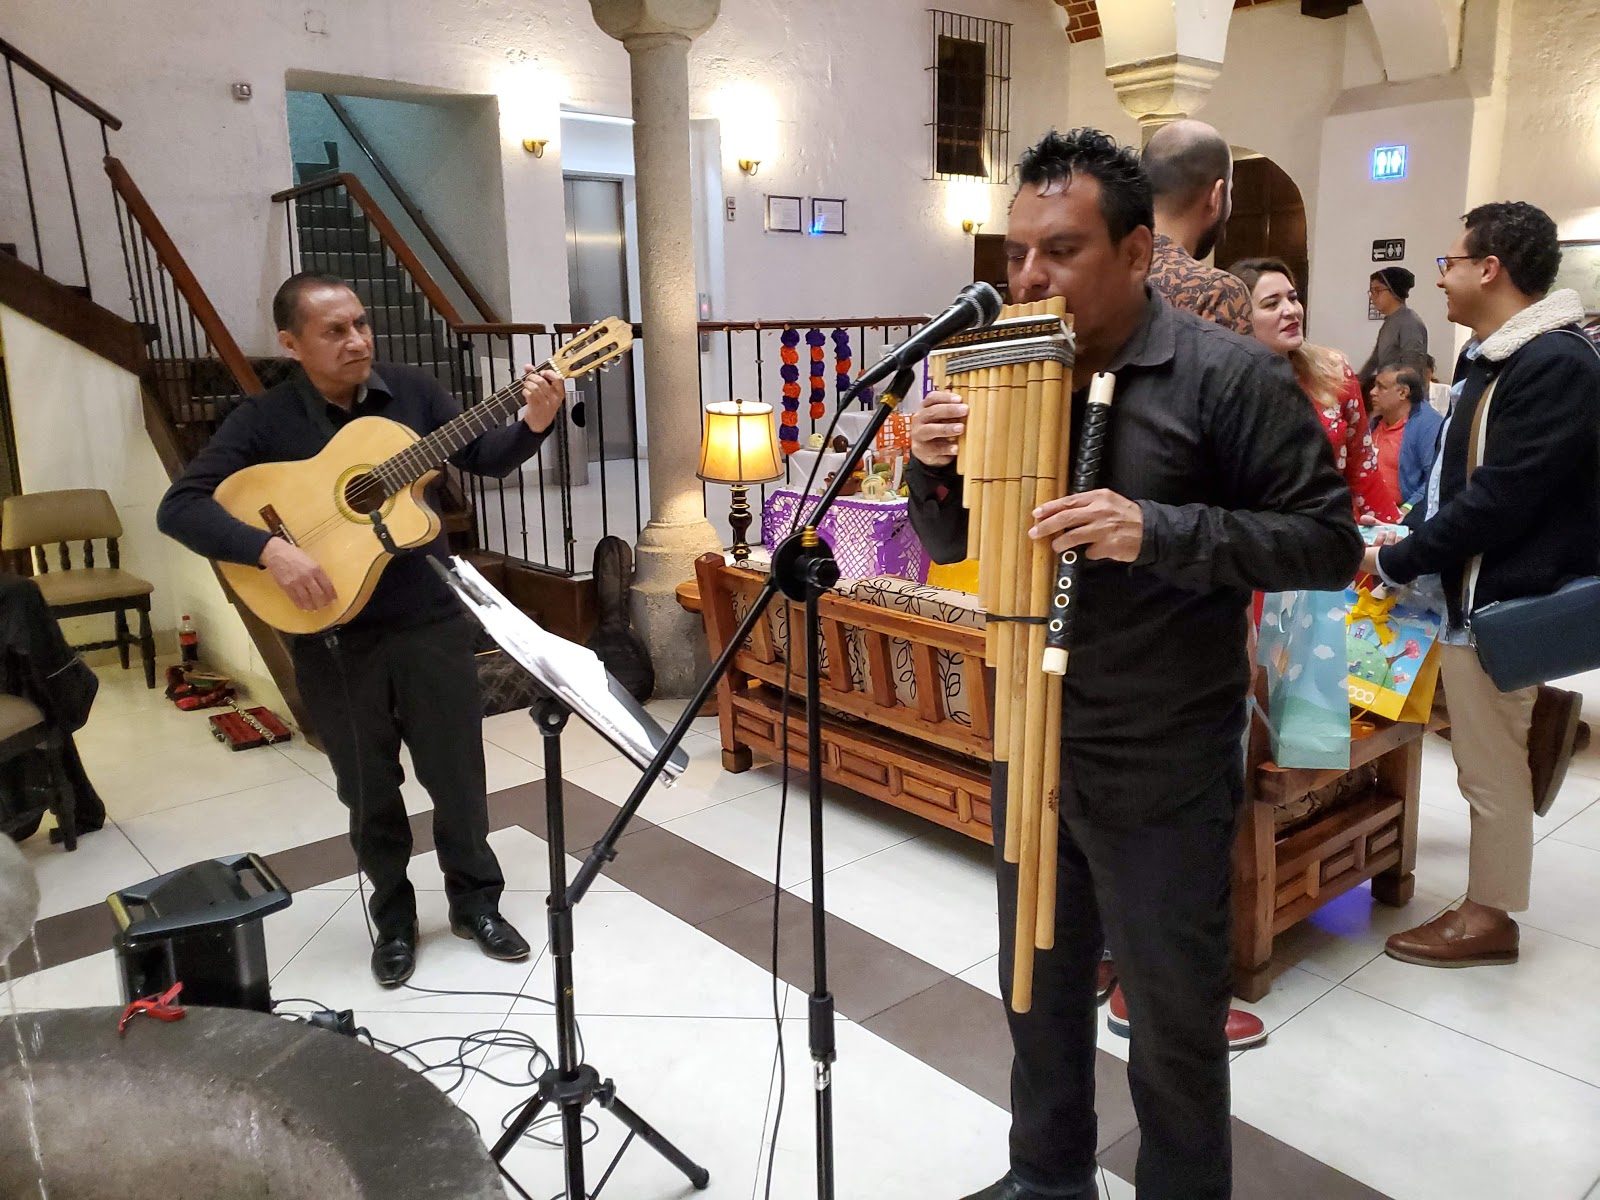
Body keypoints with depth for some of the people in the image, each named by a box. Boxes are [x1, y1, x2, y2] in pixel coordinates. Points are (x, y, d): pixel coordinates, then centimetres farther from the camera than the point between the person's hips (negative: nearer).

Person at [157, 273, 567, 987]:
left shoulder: (411, 391, 0)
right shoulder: (264, 421, -7)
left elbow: (486, 458, 4)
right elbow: (178, 507, -13)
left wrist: (534, 424, -16)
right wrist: (270, 550, -28)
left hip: (431, 619, 2)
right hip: (333, 639, -1)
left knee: (458, 774, 10)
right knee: (369, 790, 13)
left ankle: (475, 901, 31)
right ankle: (394, 918, 33)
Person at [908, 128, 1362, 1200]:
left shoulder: (1231, 376, -13)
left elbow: (1330, 540, -14)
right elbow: (953, 544, 9)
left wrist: (1159, 532, -28)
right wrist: (934, 468, -13)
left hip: (1164, 771, -5)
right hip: (1030, 751, 6)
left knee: (1173, 1025, 14)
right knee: (1039, 992, 23)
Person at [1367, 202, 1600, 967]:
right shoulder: (1489, 356, 12)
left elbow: (1497, 501, -24)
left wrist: (1394, 562, -16)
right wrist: (1408, 532, 4)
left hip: (1503, 601, -10)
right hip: (1471, 589, 10)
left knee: (1491, 770, 4)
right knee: (1481, 761, 18)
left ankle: (1490, 917, 19)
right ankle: (1486, 897, 32)